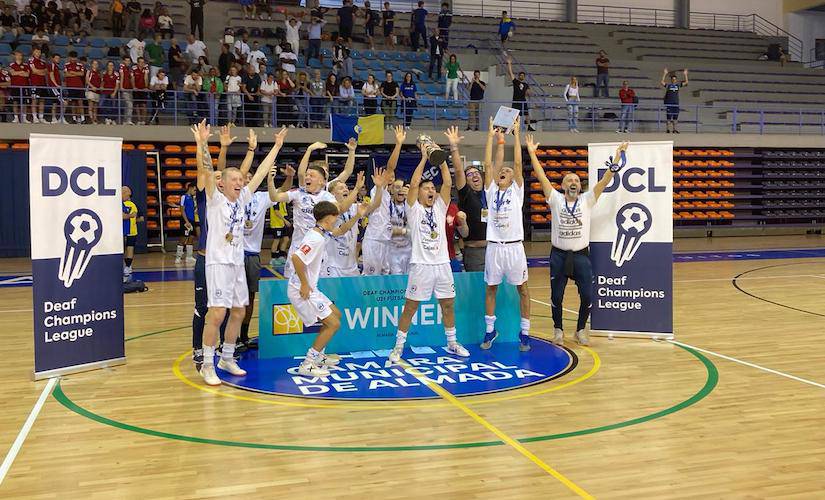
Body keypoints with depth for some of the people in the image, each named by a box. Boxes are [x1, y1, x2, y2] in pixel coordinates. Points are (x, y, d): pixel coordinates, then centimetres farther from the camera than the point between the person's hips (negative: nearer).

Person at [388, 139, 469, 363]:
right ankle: (398, 346, 9)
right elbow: (413, 183, -14)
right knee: (410, 307, 0)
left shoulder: (440, 207, 10)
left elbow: (448, 183, 0)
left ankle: (452, 343, 29)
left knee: (448, 305, 13)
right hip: (421, 265, -4)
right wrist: (424, 158, -11)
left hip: (442, 263, 5)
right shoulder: (414, 209, 0)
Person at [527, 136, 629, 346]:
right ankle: (558, 329, 26)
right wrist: (532, 153, -9)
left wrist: (617, 157, -15)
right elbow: (541, 177, -5)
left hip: (581, 255, 1)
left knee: (587, 295, 0)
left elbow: (605, 180, -6)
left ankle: (581, 329, 21)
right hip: (559, 255, -1)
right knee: (556, 296, 5)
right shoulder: (555, 199, 0)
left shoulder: (587, 200, 2)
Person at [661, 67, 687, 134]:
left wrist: (685, 75, 0)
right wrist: (665, 74, -19)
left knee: (675, 117, 5)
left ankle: (674, 129, 11)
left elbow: (686, 82, 9)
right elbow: (662, 82, -14)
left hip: (676, 103, 4)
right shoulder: (668, 84, 0)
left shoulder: (678, 84, 10)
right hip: (668, 103, -4)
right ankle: (668, 129, 0)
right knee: (669, 117, -5)